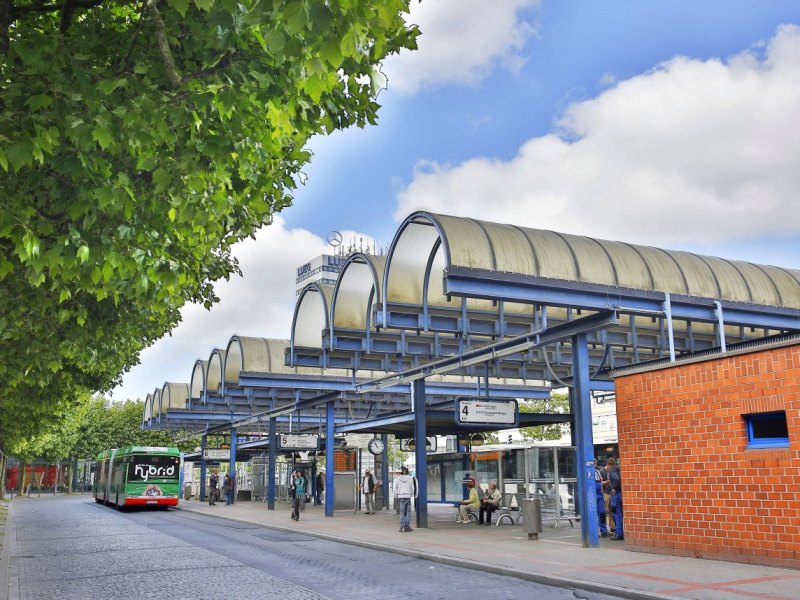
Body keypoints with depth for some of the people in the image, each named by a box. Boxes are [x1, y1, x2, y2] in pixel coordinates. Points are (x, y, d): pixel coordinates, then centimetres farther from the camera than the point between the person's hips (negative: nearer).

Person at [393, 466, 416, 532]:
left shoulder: (398, 478, -2)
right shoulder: (410, 478, -3)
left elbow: (396, 488, 2)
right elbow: (412, 488, 2)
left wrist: (396, 496, 14)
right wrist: (411, 495, 17)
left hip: (401, 496, 1)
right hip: (408, 496, -1)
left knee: (402, 512, 6)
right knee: (408, 512, 5)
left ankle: (402, 526, -1)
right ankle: (407, 526, 3)